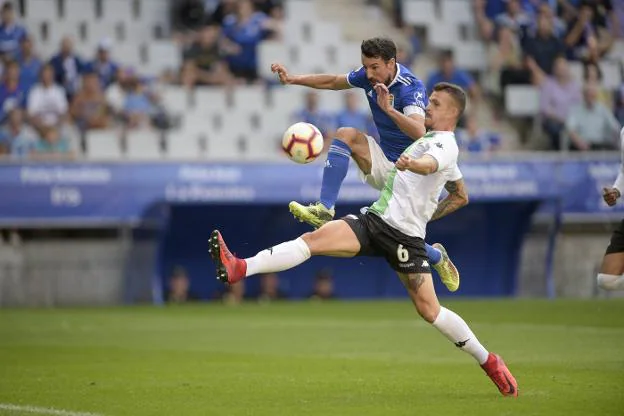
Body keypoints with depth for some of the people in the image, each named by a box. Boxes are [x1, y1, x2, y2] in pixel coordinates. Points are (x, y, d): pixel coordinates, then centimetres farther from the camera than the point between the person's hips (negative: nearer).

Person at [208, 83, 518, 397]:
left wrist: (411, 163, -56)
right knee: (313, 238, -13)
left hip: (405, 235, -8)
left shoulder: (445, 145, -7)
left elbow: (429, 164, -31)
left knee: (429, 310, -10)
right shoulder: (430, 139, 22)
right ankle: (239, 269, -27)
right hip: (374, 218, 8)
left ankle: (488, 361, 8)